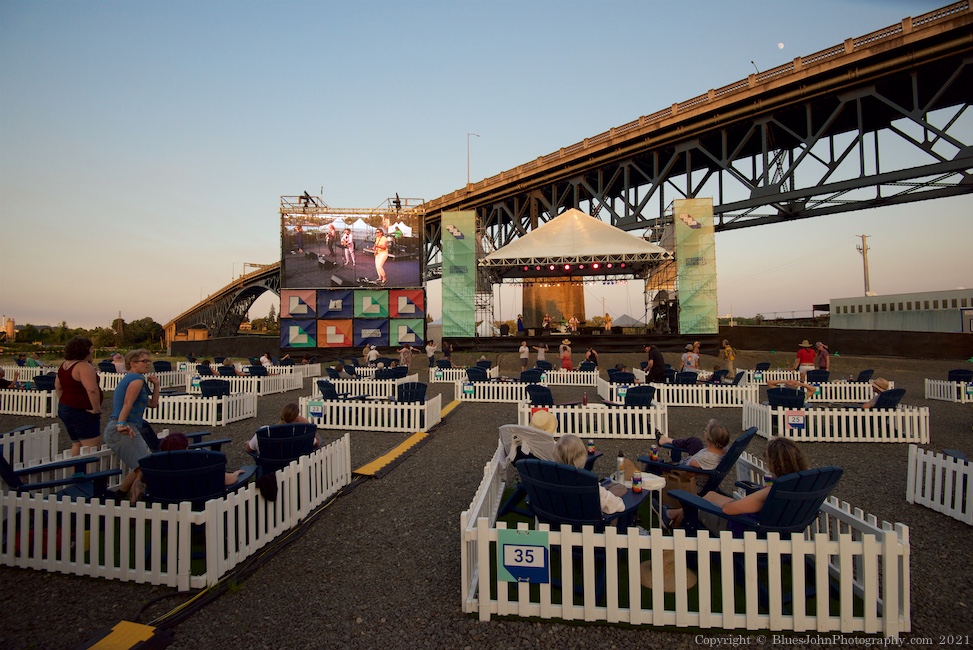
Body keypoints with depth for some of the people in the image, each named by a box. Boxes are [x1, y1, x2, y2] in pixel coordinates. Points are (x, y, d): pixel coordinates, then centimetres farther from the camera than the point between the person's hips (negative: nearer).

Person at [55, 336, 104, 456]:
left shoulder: (64, 365, 11)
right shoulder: (84, 366, -20)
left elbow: (58, 386, 23)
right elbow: (92, 390, -31)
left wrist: (64, 403, 27)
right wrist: (96, 409, -22)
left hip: (65, 409, 10)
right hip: (82, 412, -10)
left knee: (77, 445, 21)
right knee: (92, 447, -8)